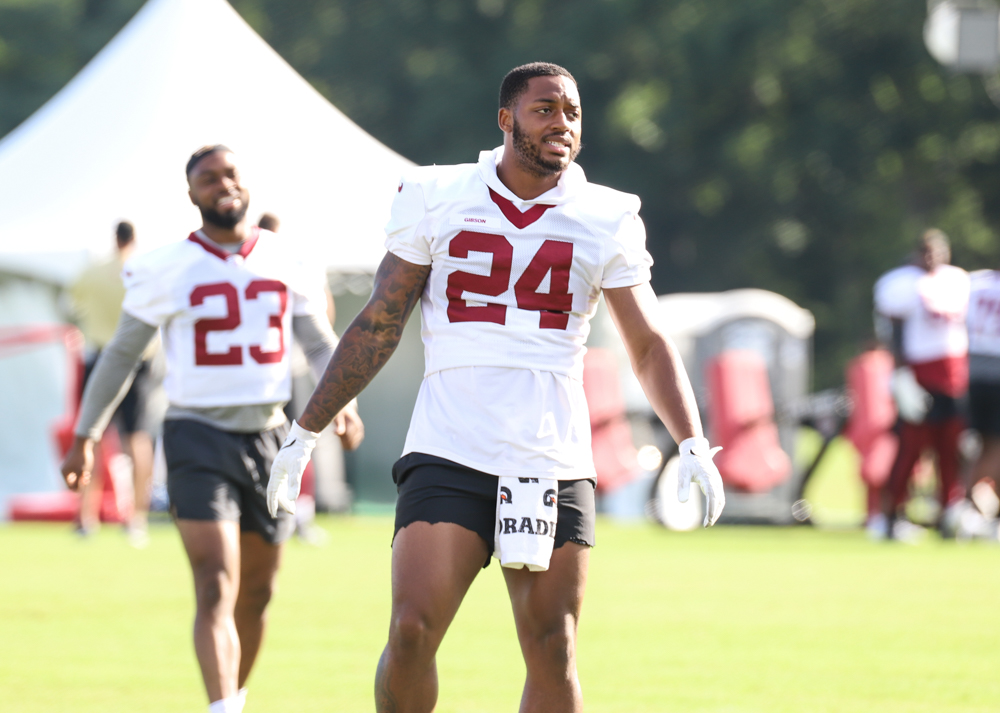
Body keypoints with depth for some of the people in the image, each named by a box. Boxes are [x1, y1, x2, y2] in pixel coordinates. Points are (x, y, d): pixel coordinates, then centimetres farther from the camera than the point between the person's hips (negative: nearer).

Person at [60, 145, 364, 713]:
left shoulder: (286, 263, 6)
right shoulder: (168, 271, -3)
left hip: (268, 438, 4)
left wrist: (343, 404, -8)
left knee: (256, 596, 13)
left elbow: (321, 345, 10)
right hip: (199, 437, -4)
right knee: (216, 590, -17)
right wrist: (86, 437, 3)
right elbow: (121, 355, 5)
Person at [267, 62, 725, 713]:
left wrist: (693, 446, -7)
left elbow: (649, 346, 8)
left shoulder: (606, 221, 7)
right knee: (412, 631, -13)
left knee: (553, 652, -1)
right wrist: (304, 433, 12)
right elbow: (378, 327, 12)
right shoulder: (438, 199, 5)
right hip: (449, 456, -1)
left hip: (553, 461, 1)